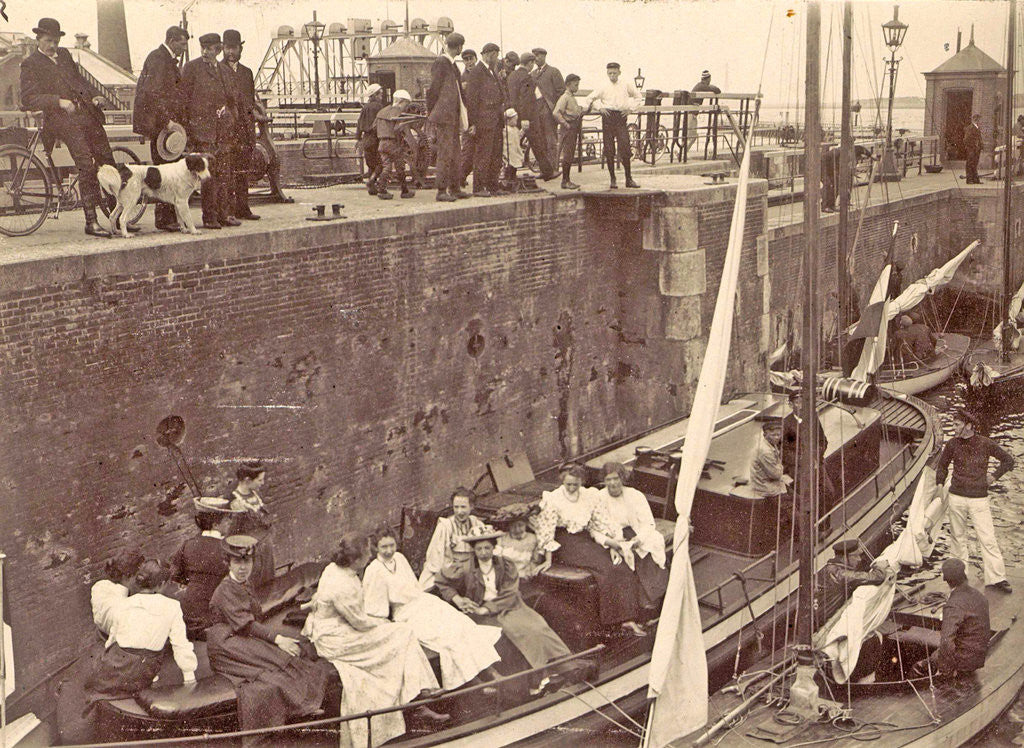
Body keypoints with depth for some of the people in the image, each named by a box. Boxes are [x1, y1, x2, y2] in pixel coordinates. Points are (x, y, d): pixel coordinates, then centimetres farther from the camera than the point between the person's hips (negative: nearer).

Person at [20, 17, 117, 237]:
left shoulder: (64, 54, 19)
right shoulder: (30, 64, 0)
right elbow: (28, 99, -8)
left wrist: (92, 97, 15)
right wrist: (59, 101, -18)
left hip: (89, 115, 7)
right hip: (65, 120, -7)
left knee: (108, 165, 8)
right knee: (87, 167, -17)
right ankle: (91, 222, -13)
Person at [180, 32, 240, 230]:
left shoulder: (225, 70, 17)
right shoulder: (191, 68, 0)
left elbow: (233, 98, 24)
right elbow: (183, 98, -3)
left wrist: (234, 123, 15)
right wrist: (187, 129, -8)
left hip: (224, 129, 6)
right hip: (202, 128, -6)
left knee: (226, 173, 5)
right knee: (208, 173, -7)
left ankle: (225, 214, 12)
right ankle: (209, 217, -4)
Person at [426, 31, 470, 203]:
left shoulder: (451, 64, 17)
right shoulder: (441, 63, -12)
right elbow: (433, 89, -13)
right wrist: (431, 114, -10)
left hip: (453, 117, 9)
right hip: (444, 117, -9)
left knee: (455, 155, 13)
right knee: (445, 154, -8)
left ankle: (454, 189, 20)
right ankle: (441, 191, -6)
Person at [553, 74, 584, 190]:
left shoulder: (572, 97, 16)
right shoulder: (564, 97, -13)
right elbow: (556, 113, -24)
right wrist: (565, 124, -19)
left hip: (574, 129, 10)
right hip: (568, 129, -10)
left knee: (570, 155, 12)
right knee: (567, 155, -6)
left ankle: (567, 180, 17)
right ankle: (565, 181, -1)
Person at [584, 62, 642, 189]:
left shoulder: (626, 85, 8)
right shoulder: (603, 87, 7)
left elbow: (637, 97, 21)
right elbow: (590, 98, 16)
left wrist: (631, 109, 8)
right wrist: (599, 108, 3)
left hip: (621, 116, 0)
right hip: (608, 117, 0)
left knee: (625, 148, -8)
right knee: (609, 150, 0)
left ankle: (629, 179, 1)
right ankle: (612, 179, 9)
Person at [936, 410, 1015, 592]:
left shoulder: (985, 444, -4)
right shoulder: (952, 444, 2)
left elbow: (1008, 460, 10)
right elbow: (942, 465, 19)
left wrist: (994, 476, 4)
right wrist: (940, 484, 13)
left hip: (979, 498, -2)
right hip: (956, 497, 2)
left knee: (988, 538, -7)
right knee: (957, 536, 9)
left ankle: (996, 578, -3)